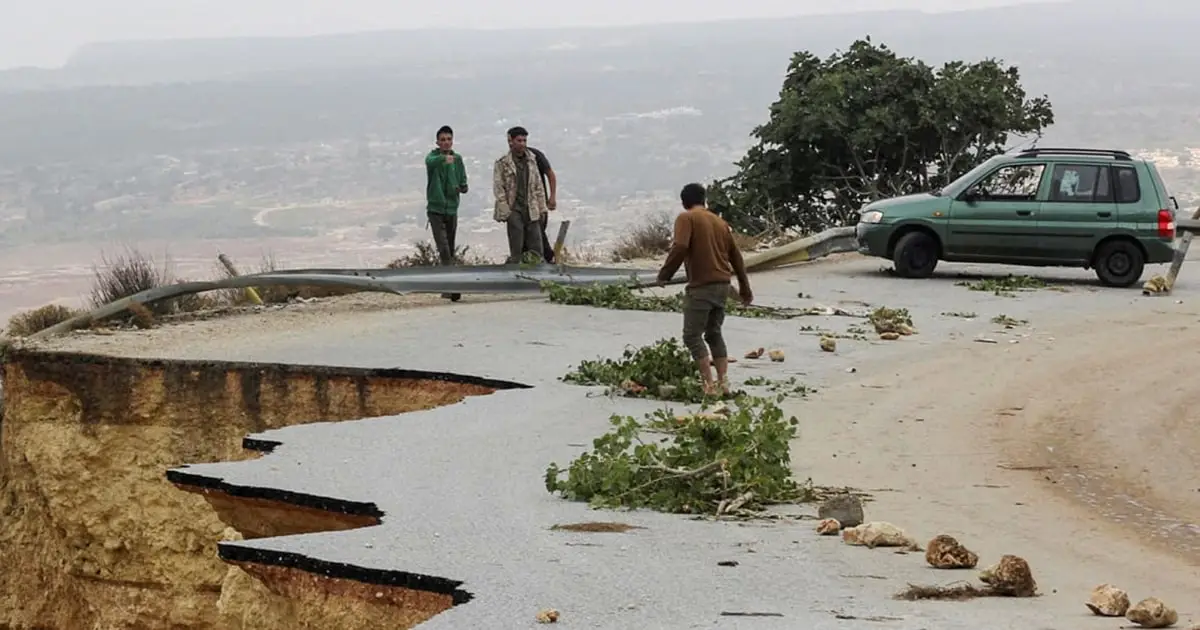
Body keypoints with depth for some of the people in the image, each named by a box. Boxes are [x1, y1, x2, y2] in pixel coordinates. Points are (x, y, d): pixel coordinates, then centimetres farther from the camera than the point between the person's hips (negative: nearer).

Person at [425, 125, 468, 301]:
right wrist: (444, 158, -53)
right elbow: (431, 162, -32)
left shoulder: (457, 159, 8)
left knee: (450, 250, 9)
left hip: (452, 209, 5)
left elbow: (463, 183, 14)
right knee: (443, 248, -16)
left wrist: (462, 188, -11)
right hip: (435, 209, -5)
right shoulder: (433, 157, -6)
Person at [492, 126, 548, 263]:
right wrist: (505, 212, -12)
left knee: (536, 249, 0)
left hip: (531, 210, 4)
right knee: (517, 250, -5)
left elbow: (538, 186, 16)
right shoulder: (502, 163, -3)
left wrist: (541, 208, 11)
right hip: (514, 210, -4)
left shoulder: (531, 160, 12)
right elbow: (498, 188, -6)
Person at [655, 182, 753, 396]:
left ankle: (709, 384, -13)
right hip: (723, 285, 7)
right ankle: (723, 381, 11)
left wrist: (664, 274, -9)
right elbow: (736, 256, 20)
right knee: (714, 333, 18)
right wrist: (745, 288, 27)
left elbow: (680, 247, -20)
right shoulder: (720, 221, 16)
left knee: (693, 336, -3)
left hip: (701, 286, -7)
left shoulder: (686, 218, -3)